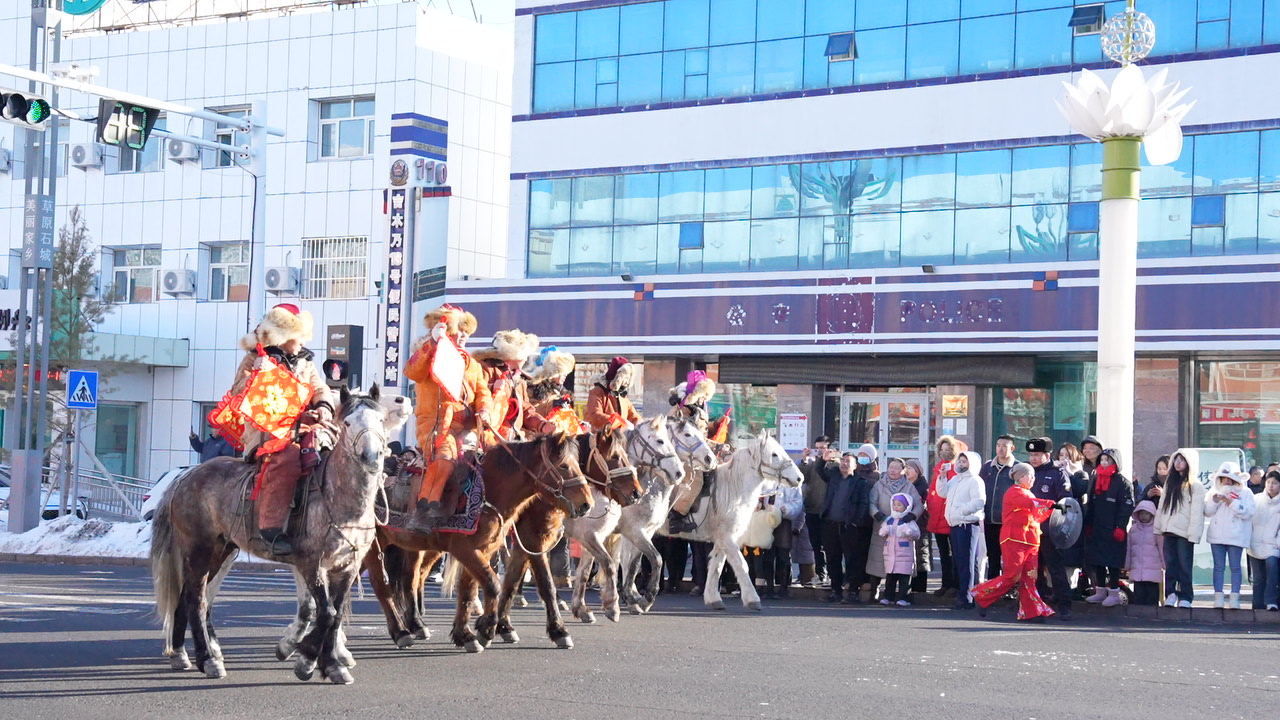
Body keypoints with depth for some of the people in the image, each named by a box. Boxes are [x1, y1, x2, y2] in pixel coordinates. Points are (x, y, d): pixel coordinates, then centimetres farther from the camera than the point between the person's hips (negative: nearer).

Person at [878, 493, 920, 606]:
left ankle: (903, 597, -1)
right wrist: (884, 531, -9)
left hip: (905, 554, -4)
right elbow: (880, 532, 13)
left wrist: (909, 532, -29)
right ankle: (888, 596, 15)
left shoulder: (909, 521, -1)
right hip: (889, 553, 4)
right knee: (890, 576, 9)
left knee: (904, 577, -4)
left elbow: (916, 534, -9)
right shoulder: (889, 520, 13)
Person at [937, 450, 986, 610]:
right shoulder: (955, 479, 20)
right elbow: (942, 492, 19)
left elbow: (979, 502, -18)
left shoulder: (975, 481, -8)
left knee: (966, 562, -10)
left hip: (968, 525, -9)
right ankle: (959, 593, 19)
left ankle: (966, 598, -11)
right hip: (955, 525, 9)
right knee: (957, 561, 12)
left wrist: (961, 511, -17)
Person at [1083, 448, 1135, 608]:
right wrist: (1087, 525, 13)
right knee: (1097, 561, 10)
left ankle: (1114, 593, 2)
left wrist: (1120, 527, -17)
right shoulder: (1096, 480, 15)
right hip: (1096, 529, 7)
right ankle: (1101, 591, 19)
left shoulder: (1122, 482, -5)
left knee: (1112, 562, -5)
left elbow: (1127, 506, -11)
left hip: (1112, 531, -7)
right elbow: (1090, 504, 20)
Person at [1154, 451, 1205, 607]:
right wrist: (1158, 528, 12)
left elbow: (1197, 512, -9)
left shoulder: (1195, 486, -3)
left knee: (1184, 565, -4)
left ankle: (1185, 597, 0)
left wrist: (1193, 534, -17)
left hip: (1185, 532, -6)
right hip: (1169, 530, 6)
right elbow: (1162, 507, 19)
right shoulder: (1169, 483, 19)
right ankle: (1171, 594, 4)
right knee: (1170, 564, 2)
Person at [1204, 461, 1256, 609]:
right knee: (1218, 567, 1)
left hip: (1235, 536, -3)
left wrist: (1231, 502, -14)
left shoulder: (1245, 493, 4)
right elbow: (1207, 512, 9)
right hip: (1217, 535, 3)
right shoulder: (1214, 492, 14)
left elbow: (1247, 512, -8)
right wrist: (1214, 501, -8)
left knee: (1235, 567, -2)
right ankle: (1218, 598, 1)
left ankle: (1234, 598, -2)